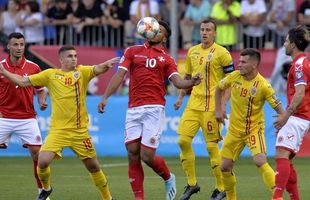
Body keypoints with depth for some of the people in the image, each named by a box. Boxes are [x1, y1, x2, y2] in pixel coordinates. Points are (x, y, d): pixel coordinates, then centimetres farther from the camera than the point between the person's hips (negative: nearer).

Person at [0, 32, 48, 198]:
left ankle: (42, 191, 8)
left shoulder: (33, 68, 0)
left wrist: (42, 102, -9)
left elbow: (40, 91, 10)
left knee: (37, 153, -5)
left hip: (27, 118, 0)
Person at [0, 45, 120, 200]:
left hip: (80, 131, 0)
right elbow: (23, 82, 10)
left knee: (93, 166, 6)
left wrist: (106, 65, -38)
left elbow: (97, 69, -16)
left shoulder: (82, 72, 4)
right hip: (57, 130, 0)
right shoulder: (50, 74, 6)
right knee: (43, 161, -16)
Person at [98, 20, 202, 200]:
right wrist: (105, 96, -5)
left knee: (147, 156, -9)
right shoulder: (133, 51, 15)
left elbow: (177, 82, 0)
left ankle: (168, 178, 21)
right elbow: (120, 75, 7)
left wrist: (191, 82, -22)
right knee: (133, 154, -3)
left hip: (154, 109, -2)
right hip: (134, 109, 2)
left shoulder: (167, 60, 13)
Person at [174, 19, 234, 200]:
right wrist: (181, 97, 15)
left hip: (211, 106, -6)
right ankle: (192, 184, 12)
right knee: (183, 140, -1)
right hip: (194, 103, 6)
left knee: (212, 146, -5)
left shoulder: (221, 53, -7)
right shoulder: (192, 52, 12)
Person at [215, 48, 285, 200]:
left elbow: (278, 108, -15)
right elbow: (219, 88, 14)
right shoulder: (234, 76, -5)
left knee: (260, 162, -26)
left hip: (254, 129, -5)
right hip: (234, 129, 5)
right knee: (225, 167, 6)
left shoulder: (263, 85, -18)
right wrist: (218, 109, 6)